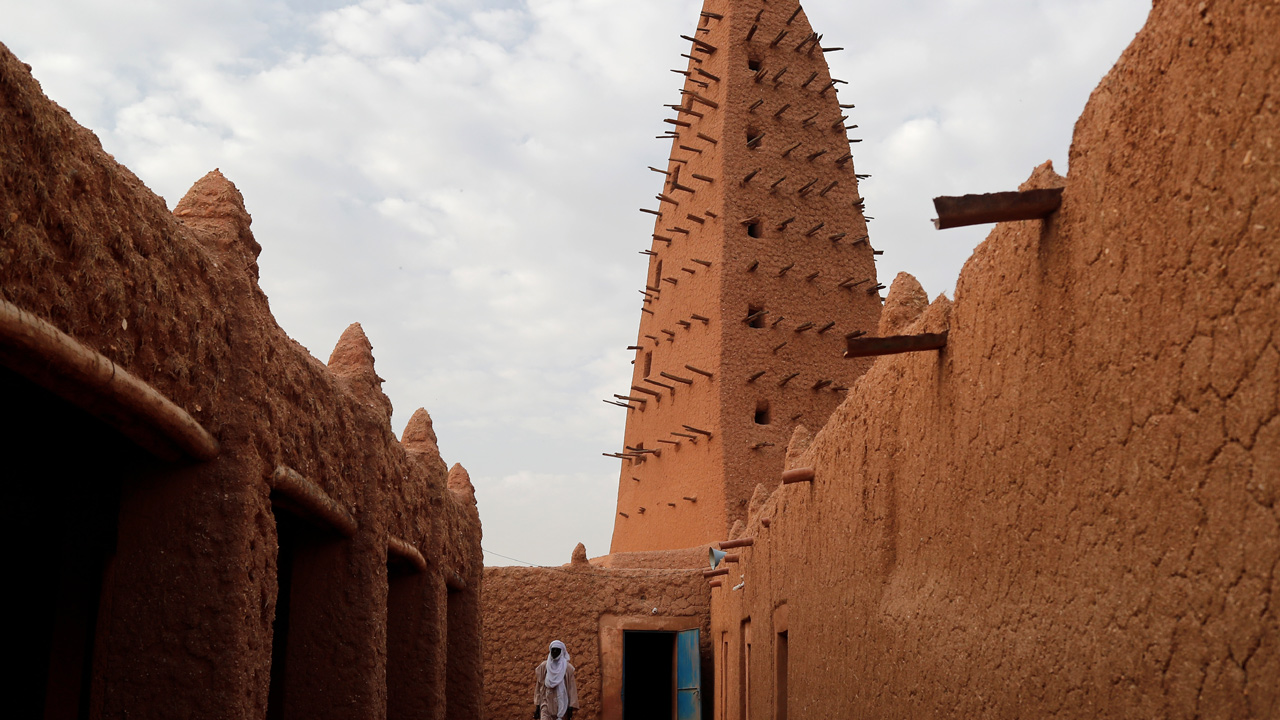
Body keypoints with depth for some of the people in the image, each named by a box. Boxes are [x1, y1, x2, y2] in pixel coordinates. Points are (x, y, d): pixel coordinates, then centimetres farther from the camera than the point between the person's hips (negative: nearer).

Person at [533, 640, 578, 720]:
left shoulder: (567, 668, 2)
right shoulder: (543, 666, 7)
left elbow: (572, 688, 1)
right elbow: (538, 686, 9)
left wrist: (571, 708, -6)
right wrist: (537, 706, 5)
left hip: (562, 704, 0)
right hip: (546, 704, 0)